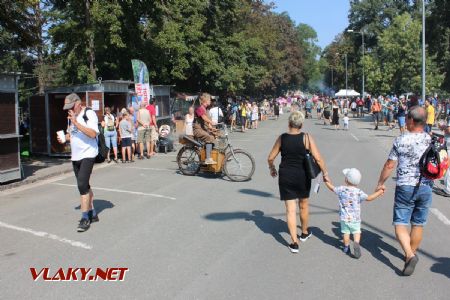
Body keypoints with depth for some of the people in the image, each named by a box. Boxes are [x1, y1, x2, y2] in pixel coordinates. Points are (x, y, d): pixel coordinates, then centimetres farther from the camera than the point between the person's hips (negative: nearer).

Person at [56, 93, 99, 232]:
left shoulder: (89, 114, -12)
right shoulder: (73, 117, 15)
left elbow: (93, 133, -24)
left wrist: (76, 123, -27)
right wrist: (65, 138, 6)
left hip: (88, 155, -9)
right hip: (75, 156, 9)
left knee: (82, 185, -15)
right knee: (84, 186, 12)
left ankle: (85, 218, -8)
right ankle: (92, 213, 23)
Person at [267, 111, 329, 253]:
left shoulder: (282, 138, -5)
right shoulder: (306, 137, -10)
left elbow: (270, 158, -1)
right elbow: (318, 158, -14)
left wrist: (272, 168, 19)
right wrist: (325, 172, 1)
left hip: (285, 176, 0)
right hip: (302, 176, 0)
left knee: (290, 209, 5)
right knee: (304, 205, 22)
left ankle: (294, 242, 5)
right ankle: (305, 232, 42)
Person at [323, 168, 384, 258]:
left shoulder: (341, 189, -7)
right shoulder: (358, 192, -12)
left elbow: (332, 188, 7)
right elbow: (369, 198, -14)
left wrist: (327, 181, 24)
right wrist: (379, 192, -4)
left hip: (344, 217, 1)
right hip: (355, 218, -1)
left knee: (345, 232, 13)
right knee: (356, 232, 8)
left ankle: (346, 247, 23)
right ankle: (356, 243, -16)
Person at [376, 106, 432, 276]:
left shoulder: (400, 141, -9)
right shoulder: (432, 140, -2)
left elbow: (389, 165, -5)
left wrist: (381, 183, 7)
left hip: (405, 187, -3)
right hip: (425, 187, 3)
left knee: (400, 223, 3)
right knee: (418, 224, 16)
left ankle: (410, 255, -16)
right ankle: (412, 253, 30)